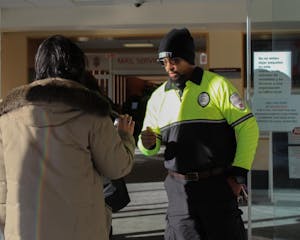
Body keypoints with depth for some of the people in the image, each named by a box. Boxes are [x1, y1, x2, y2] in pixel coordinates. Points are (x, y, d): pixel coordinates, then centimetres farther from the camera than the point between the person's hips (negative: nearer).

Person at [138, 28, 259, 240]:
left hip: (217, 185, -3)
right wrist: (148, 143, -9)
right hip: (179, 188, 4)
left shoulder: (217, 85, -4)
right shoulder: (158, 97, 10)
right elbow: (153, 144, 16)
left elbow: (248, 126, -4)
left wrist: (238, 174, -8)